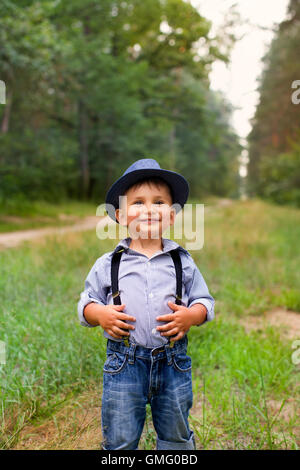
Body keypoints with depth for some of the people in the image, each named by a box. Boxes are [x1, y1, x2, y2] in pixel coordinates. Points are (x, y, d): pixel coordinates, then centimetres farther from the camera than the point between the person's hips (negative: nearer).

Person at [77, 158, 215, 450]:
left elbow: (205, 301, 7)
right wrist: (100, 314, -14)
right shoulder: (107, 265, 0)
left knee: (177, 439, 20)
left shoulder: (183, 262, 2)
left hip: (174, 362, 1)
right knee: (119, 442, 13)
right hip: (124, 364, -1)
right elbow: (86, 304, 6)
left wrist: (191, 315, -13)